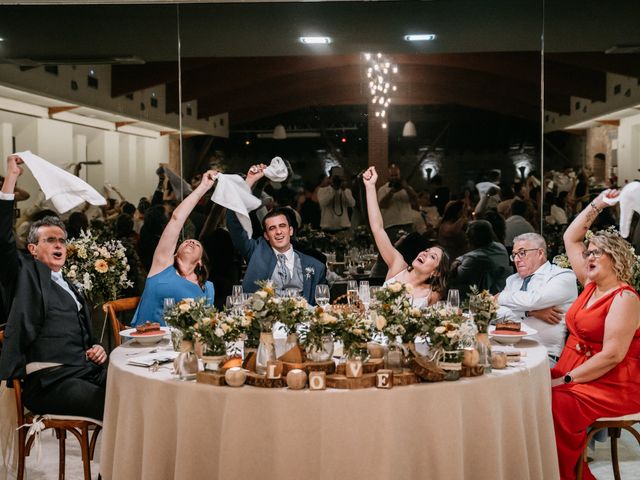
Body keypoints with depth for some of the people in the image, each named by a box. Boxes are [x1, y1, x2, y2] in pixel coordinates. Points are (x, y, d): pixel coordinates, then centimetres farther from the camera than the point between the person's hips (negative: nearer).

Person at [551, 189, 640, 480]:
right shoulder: (591, 287, 11)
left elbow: (612, 355, -21)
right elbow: (571, 238, 18)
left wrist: (565, 379, -19)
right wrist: (596, 206, 12)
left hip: (611, 387, -8)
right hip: (572, 375, 8)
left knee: (550, 405, -29)